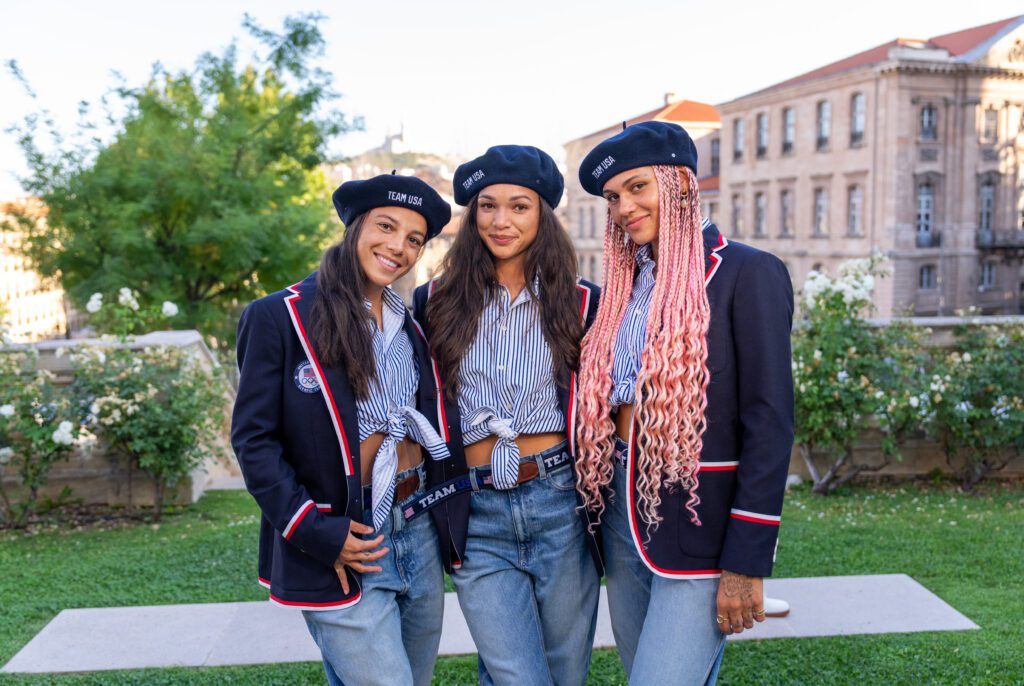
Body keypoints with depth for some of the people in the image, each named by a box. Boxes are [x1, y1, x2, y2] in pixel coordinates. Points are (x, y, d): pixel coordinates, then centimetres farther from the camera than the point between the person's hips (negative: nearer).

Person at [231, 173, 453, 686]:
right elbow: (252, 440, -9)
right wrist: (315, 531, -16)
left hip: (419, 536, 6)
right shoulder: (279, 316, -8)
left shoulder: (411, 325, 11)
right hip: (340, 551, -6)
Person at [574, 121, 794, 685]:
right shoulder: (628, 284, 12)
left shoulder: (746, 273, -8)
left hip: (698, 532, -6)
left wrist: (747, 563, -15)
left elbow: (769, 424, -13)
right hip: (624, 518, 7)